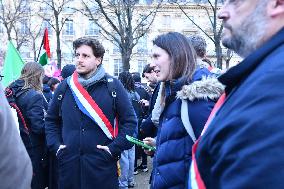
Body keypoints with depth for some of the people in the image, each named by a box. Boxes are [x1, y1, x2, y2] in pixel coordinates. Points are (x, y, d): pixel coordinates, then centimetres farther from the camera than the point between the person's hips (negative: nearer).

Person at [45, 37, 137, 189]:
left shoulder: (113, 86, -2)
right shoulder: (64, 87, 6)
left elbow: (130, 121, -1)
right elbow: (51, 120, 17)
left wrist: (114, 149, -10)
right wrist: (56, 146, 3)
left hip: (102, 166, -2)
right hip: (68, 164, 3)